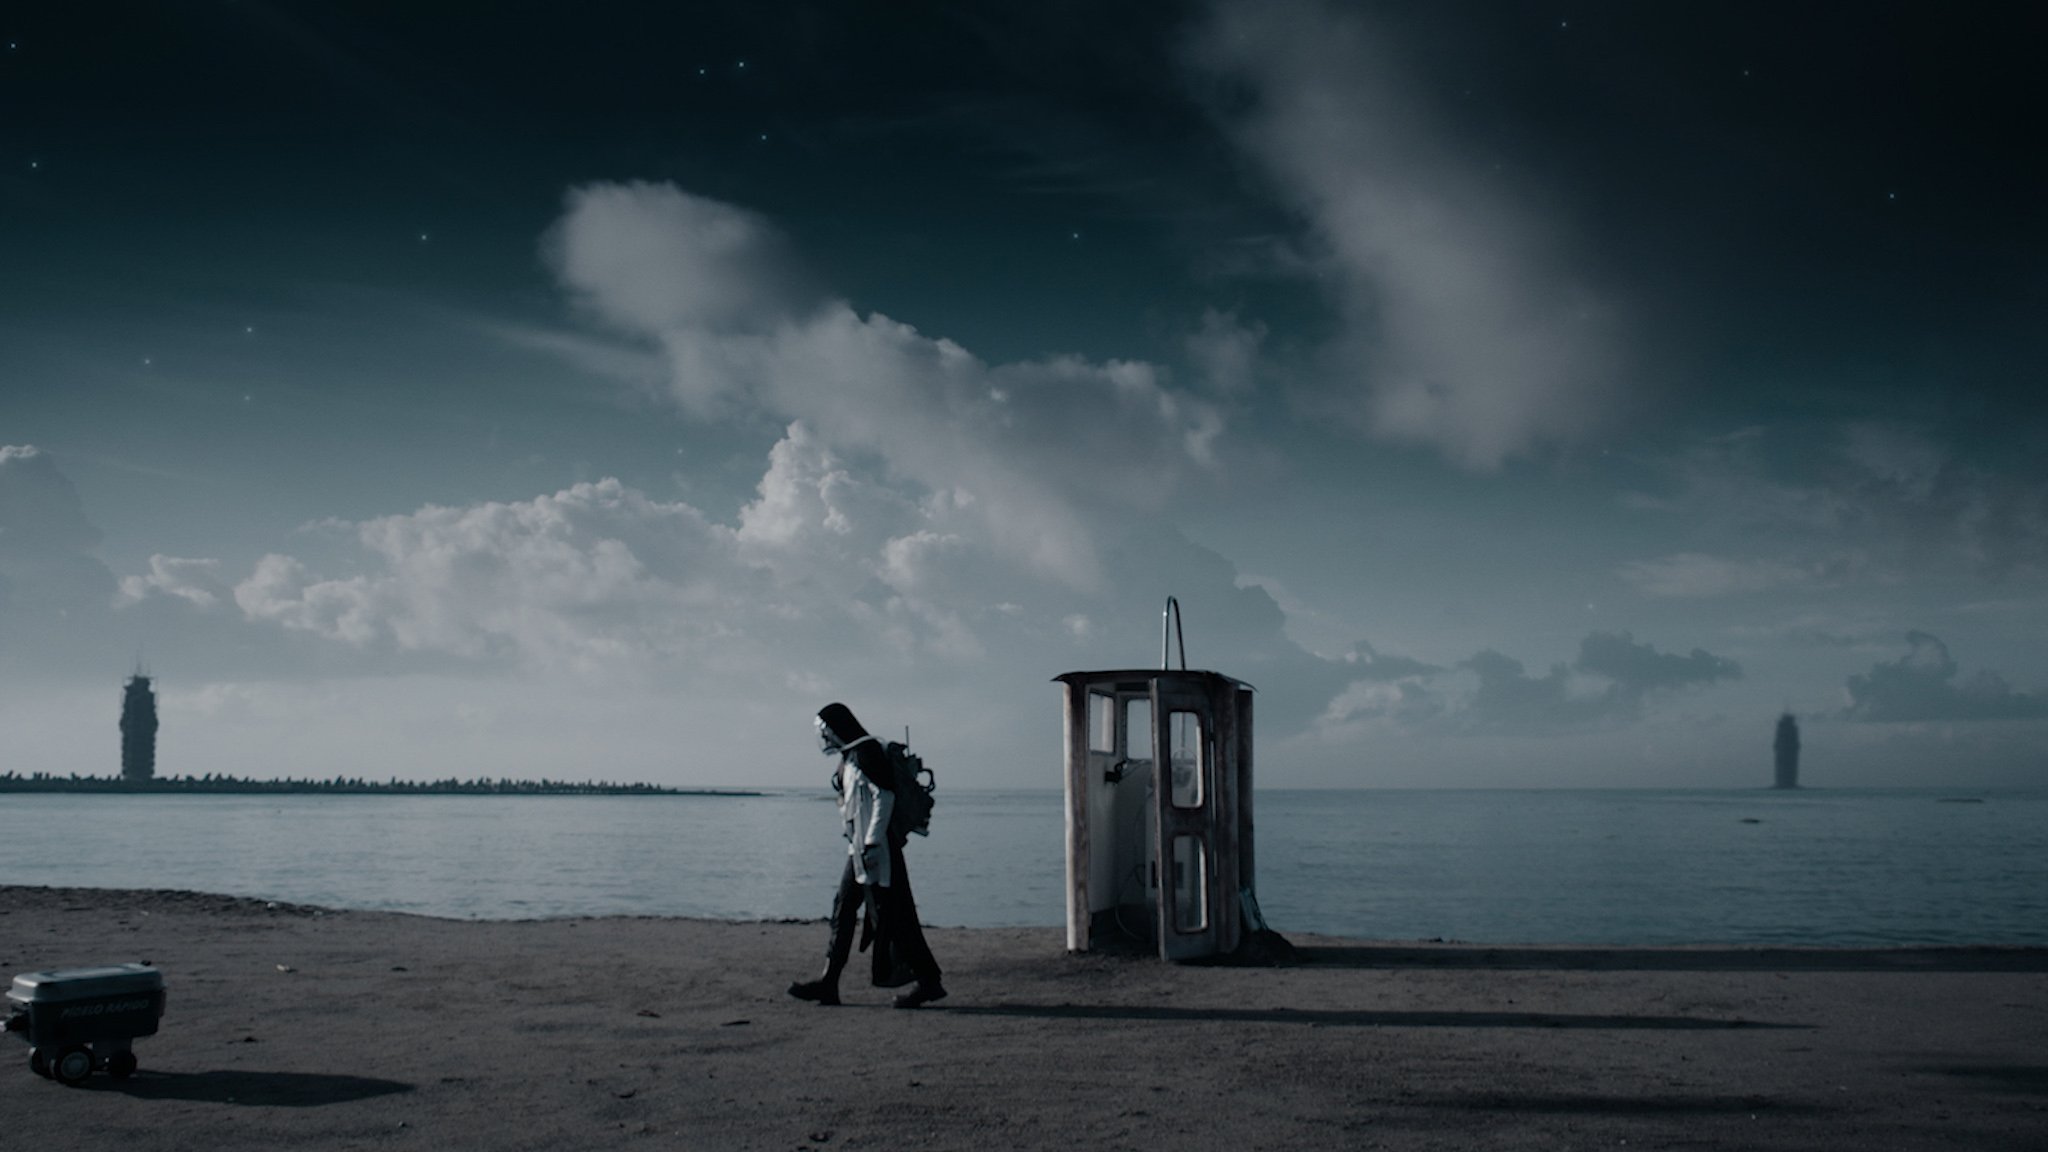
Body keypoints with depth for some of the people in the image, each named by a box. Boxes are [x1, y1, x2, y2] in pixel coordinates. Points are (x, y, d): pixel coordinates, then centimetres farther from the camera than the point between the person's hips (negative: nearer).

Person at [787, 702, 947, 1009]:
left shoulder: (867, 751, -12)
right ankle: (829, 984, 13)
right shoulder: (850, 757, 17)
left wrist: (872, 843, -23)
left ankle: (929, 981, -2)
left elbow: (884, 796, -20)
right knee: (843, 910, 10)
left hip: (875, 847, -10)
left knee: (889, 915, -7)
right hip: (860, 848, 10)